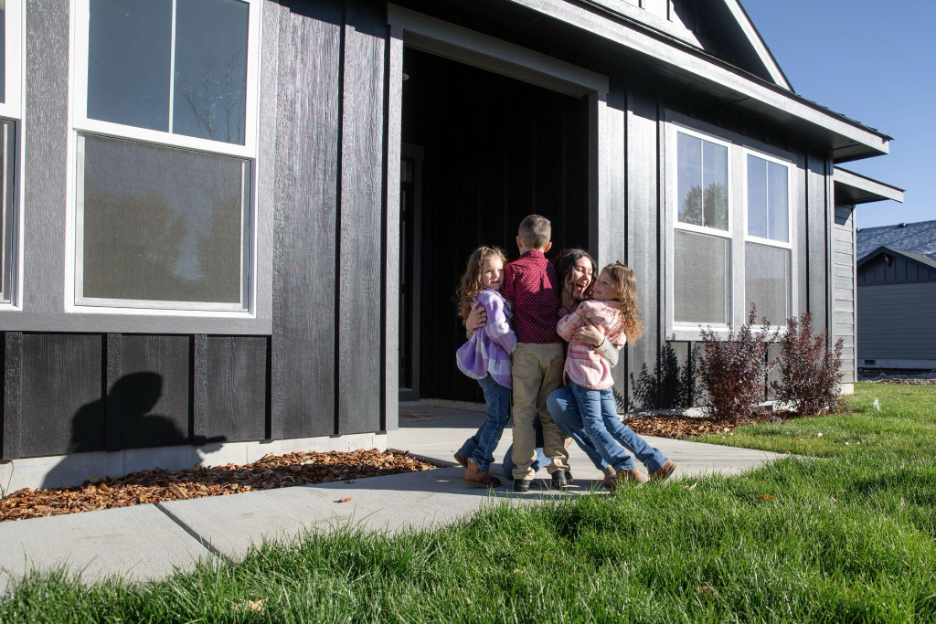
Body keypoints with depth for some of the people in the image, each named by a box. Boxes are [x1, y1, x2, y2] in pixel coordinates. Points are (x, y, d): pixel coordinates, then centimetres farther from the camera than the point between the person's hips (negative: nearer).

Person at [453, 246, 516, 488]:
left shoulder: (479, 298, 13)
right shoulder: (492, 298, -16)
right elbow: (499, 330, -21)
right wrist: (518, 349, -10)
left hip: (488, 364, 10)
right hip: (495, 364, -10)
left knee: (498, 415, 19)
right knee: (498, 417, -3)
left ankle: (468, 452, 28)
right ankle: (476, 469, 4)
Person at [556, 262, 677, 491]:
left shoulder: (588, 307, -13)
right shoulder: (622, 315, 9)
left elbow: (563, 329, -3)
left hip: (583, 372, -7)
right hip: (604, 375, 7)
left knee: (594, 426, -5)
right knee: (613, 424, 12)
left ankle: (626, 469, -15)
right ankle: (657, 462, 11)